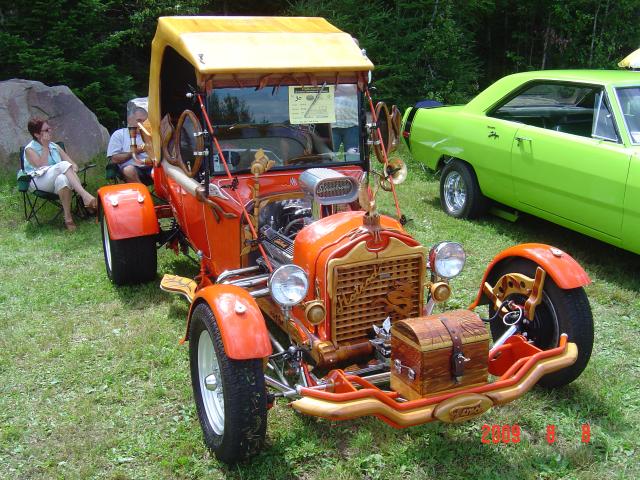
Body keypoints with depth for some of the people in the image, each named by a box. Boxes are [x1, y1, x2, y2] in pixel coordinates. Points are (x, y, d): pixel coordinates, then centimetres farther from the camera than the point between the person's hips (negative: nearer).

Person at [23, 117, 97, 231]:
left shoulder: (54, 146, 19)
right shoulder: (30, 149, 5)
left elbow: (73, 164, 11)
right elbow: (42, 167, -12)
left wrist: (72, 171, -12)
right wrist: (45, 147, -5)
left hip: (55, 183, 4)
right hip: (39, 183, -4)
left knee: (62, 179, -37)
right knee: (63, 165, -31)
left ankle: (68, 217, -37)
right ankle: (85, 195, -44)